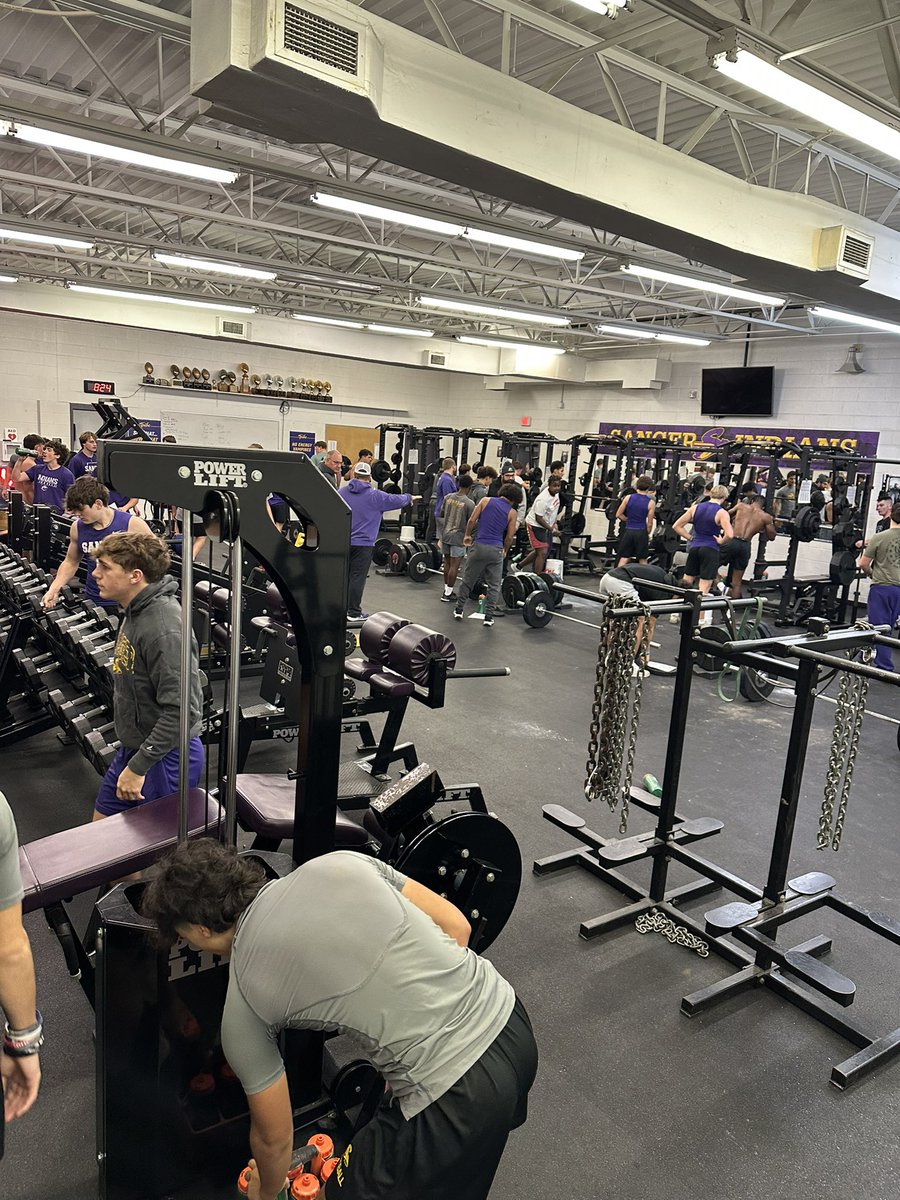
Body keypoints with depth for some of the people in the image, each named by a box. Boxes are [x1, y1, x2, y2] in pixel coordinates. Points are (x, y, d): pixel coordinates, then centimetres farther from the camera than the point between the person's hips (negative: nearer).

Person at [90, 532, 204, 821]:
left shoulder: (164, 629, -28)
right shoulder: (137, 611, 4)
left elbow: (182, 709, -31)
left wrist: (138, 767, -24)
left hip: (164, 758, -10)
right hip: (134, 748, 10)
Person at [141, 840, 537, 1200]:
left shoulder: (242, 1005, 1)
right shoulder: (337, 864, 7)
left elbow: (274, 1136, 17)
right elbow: (455, 926, 10)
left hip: (457, 1097, -6)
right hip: (510, 1019, 7)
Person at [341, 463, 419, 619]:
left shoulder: (342, 492, 5)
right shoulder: (375, 496, -6)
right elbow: (397, 500, 6)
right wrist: (409, 497, 25)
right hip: (362, 543, -5)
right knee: (357, 577, -2)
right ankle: (354, 612, 1)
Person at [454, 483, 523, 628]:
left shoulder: (486, 500, 7)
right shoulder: (512, 513, 5)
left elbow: (472, 520, 2)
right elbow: (509, 536, 4)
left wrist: (467, 536, 18)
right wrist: (505, 551, 22)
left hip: (479, 546, 1)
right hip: (496, 550, -1)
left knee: (467, 580, 15)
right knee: (494, 585, 9)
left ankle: (459, 610, 22)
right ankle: (489, 617, 7)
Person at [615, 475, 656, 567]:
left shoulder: (628, 498, -1)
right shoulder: (651, 502, -5)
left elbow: (618, 515, 2)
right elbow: (649, 523, -2)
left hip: (628, 531, 2)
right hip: (641, 532, -2)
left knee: (624, 558, 6)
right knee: (642, 560, 9)